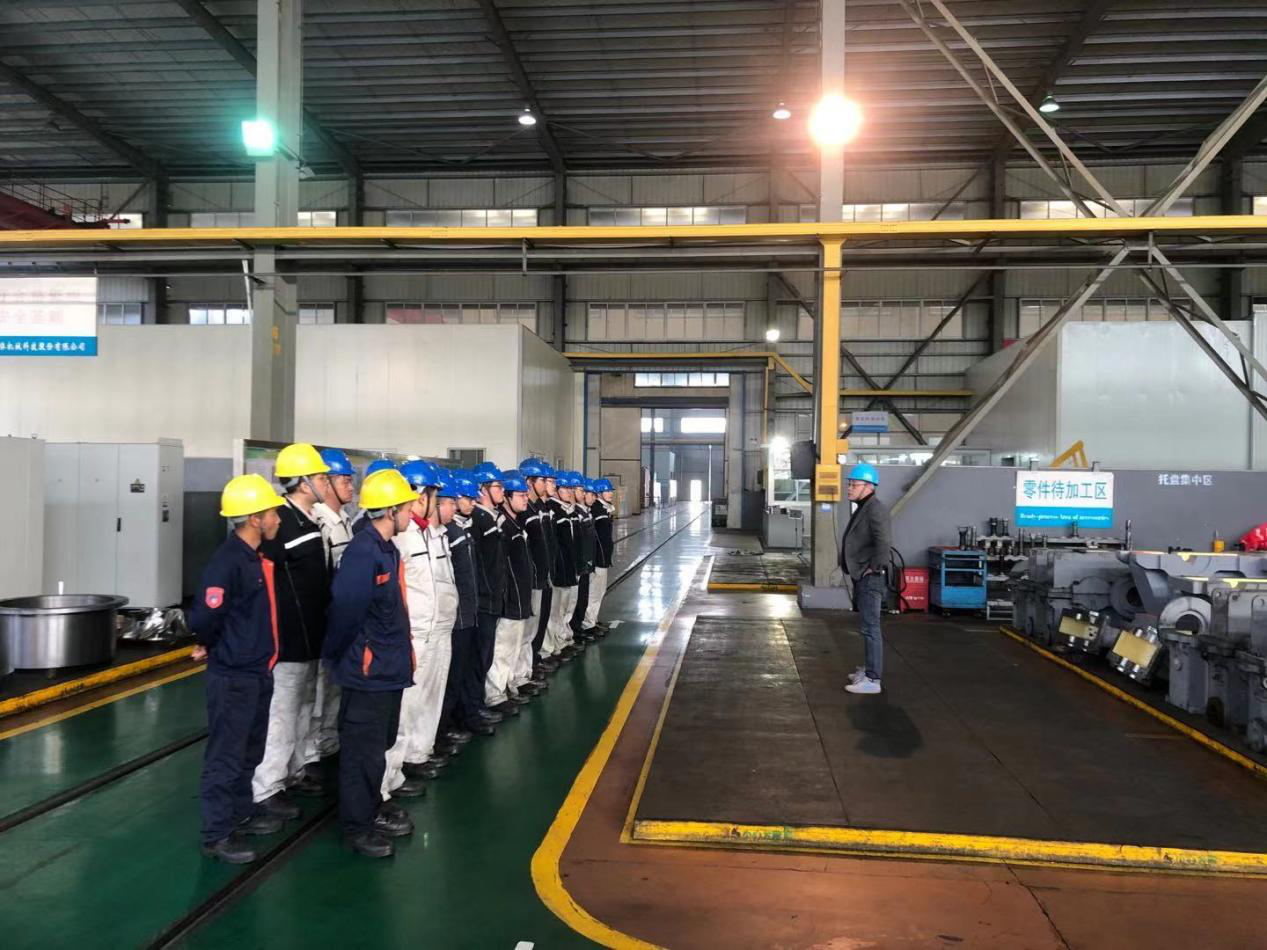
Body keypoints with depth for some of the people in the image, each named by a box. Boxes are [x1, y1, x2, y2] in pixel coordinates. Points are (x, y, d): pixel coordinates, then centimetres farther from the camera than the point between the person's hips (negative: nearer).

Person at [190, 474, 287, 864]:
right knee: (225, 757, 3)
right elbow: (204, 617, -26)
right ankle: (217, 834, 14)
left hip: (258, 672, 9)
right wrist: (211, 646, -8)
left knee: (249, 752, 21)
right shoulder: (226, 562, -22)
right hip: (232, 677, -9)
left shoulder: (258, 558, 6)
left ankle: (242, 813, 36)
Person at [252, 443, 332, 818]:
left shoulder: (312, 520, 11)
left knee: (304, 706, 19)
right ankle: (266, 787, 9)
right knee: (281, 710, -2)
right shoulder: (281, 522, -20)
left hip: (310, 634, 10)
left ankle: (293, 771, 33)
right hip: (287, 636, -10)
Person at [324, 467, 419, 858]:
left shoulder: (387, 549, 8)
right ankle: (357, 825, 17)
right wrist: (334, 655, -8)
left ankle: (372, 807, 36)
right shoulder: (362, 551, -22)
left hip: (389, 667, 9)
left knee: (380, 743, 21)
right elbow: (345, 610, -21)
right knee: (363, 749, 4)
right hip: (367, 669, -9)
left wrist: (403, 652, 11)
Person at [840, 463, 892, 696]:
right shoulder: (862, 508, 15)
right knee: (867, 626, 20)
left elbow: (884, 541, -31)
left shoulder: (875, 509, -18)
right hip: (861, 577, 11)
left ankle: (872, 680, -3)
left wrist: (874, 567, -22)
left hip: (870, 579, -11)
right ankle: (869, 669, 32)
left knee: (870, 628, -7)